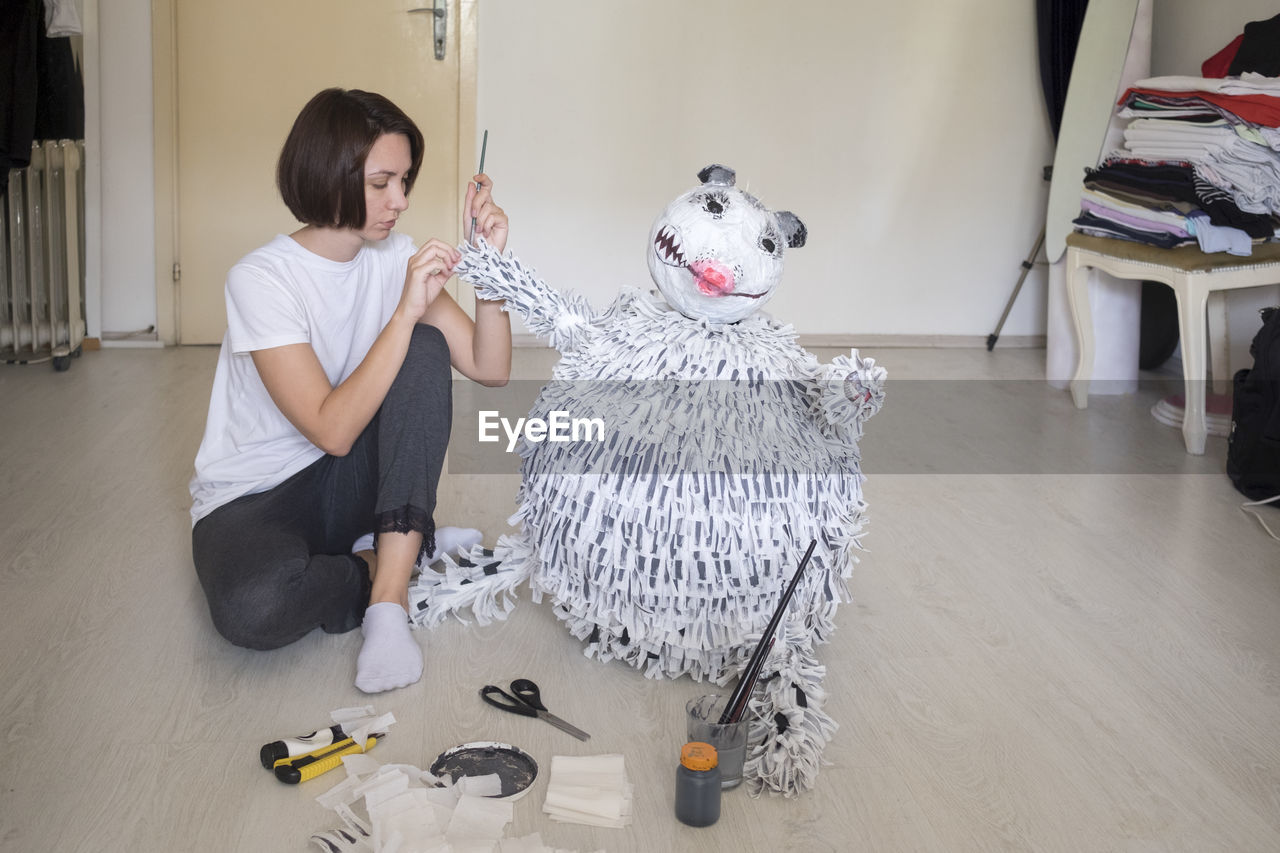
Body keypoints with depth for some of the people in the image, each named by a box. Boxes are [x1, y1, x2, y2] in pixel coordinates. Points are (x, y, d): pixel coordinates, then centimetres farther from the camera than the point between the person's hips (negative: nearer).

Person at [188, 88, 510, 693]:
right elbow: (333, 429, -27)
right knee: (253, 605, -39)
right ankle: (392, 571, -7)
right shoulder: (261, 279, -20)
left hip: (348, 484, 6)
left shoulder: (393, 256, -2)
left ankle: (388, 595, -24)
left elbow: (489, 369, -6)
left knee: (426, 350, -21)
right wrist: (406, 310, -32)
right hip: (252, 499, -5)